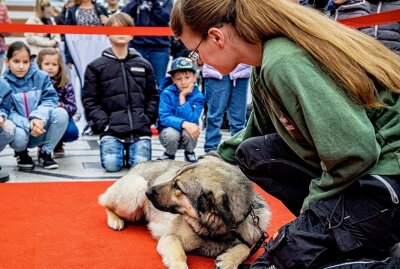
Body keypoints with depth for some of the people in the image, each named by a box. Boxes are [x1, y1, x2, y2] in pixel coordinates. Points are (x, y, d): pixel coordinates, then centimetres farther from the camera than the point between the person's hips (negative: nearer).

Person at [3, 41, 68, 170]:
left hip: (41, 129, 2)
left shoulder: (41, 76, -1)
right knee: (18, 137, -37)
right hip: (20, 128, -2)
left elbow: (50, 99, -7)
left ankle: (45, 152, -2)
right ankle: (21, 153, 5)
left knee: (61, 113, -25)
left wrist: (39, 117, -28)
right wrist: (28, 125, -28)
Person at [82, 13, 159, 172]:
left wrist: (147, 120, 2)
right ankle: (120, 151, 14)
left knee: (141, 164, -17)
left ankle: (131, 151, 17)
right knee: (111, 164, -20)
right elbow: (90, 100, 4)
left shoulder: (143, 65, 12)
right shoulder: (97, 66, 5)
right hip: (111, 129, -1)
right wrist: (103, 124, -7)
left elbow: (153, 96, 14)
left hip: (140, 129, 1)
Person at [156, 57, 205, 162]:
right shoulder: (167, 93, -14)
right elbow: (164, 118, -22)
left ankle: (189, 153, 2)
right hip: (168, 131, -1)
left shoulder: (198, 96, -12)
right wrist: (184, 123, -38)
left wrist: (182, 97, -26)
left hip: (188, 132, 1)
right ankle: (169, 154, 1)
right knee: (172, 133, -34)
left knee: (188, 132, -32)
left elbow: (191, 120, -23)